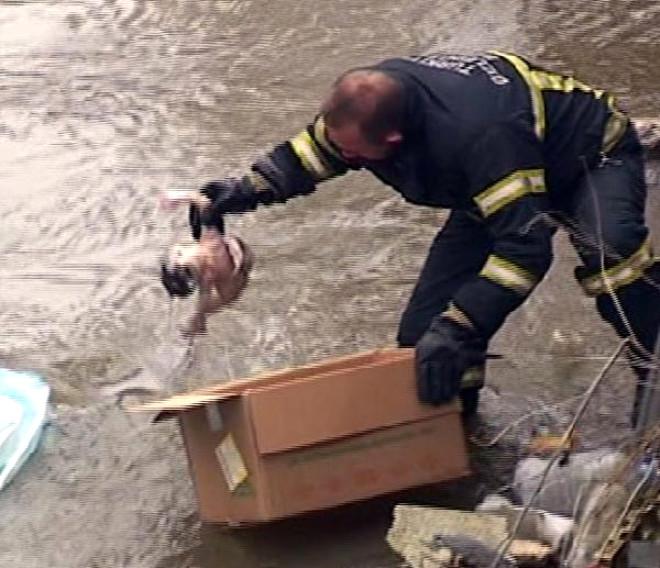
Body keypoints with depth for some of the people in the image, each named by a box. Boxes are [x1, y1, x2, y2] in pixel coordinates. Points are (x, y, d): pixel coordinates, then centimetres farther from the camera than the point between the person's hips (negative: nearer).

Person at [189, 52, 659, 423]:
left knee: (610, 244, -41)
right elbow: (316, 148, 0)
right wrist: (250, 188, -14)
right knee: (427, 324, -5)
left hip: (594, 154, -7)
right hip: (492, 187, 7)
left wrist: (456, 331, -47)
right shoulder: (373, 94, -23)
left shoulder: (479, 134, -47)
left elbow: (524, 246, -45)